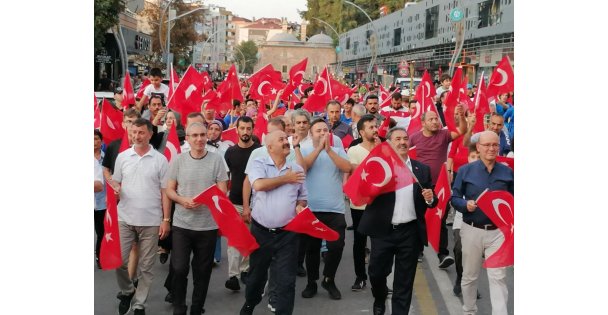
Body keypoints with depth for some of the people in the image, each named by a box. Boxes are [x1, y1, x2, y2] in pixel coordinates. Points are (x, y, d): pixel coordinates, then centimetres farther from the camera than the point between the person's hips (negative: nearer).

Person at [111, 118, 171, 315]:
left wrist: (166, 220, -4)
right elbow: (115, 182, 12)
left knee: (146, 266, 6)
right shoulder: (122, 157, 5)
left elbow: (165, 192, 0)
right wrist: (115, 188, -13)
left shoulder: (160, 159, -2)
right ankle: (127, 291, 29)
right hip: (124, 219, 2)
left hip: (150, 221, -2)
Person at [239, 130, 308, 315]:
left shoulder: (297, 169, 6)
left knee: (286, 280, 0)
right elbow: (259, 185, -23)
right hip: (261, 231, -1)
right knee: (256, 274, 18)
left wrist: (300, 206, -7)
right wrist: (286, 179, -13)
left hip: (287, 234, 1)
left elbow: (302, 197, 16)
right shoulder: (259, 164, -4)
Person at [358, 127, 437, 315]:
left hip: (410, 232, 1)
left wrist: (430, 199, -11)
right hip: (382, 231, -1)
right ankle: (379, 300, 41)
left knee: (404, 282, 7)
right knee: (377, 272, 11)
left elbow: (430, 202, 10)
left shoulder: (422, 169, 7)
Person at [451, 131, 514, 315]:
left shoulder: (507, 172, 3)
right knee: (469, 275, 13)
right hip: (472, 230, 0)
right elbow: (454, 198, 2)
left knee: (498, 277, -4)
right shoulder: (465, 171, -1)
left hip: (498, 231, 0)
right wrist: (466, 205, -18)